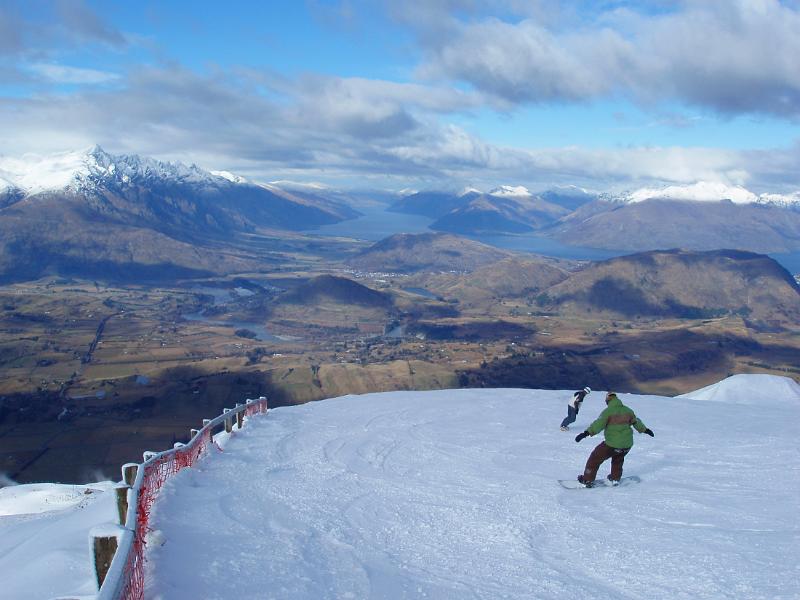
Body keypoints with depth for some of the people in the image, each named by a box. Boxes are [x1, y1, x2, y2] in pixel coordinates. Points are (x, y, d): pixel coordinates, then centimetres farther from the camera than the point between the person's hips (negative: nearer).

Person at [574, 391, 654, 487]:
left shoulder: (608, 411, -12)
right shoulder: (627, 410, 6)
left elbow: (599, 424, -25)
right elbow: (636, 422, 21)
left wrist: (587, 433, -31)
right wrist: (645, 429, 38)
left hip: (612, 445, -5)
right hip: (627, 444, 6)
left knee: (595, 458, 11)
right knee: (618, 459, 36)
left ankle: (588, 480, 14)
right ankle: (615, 478, 40)